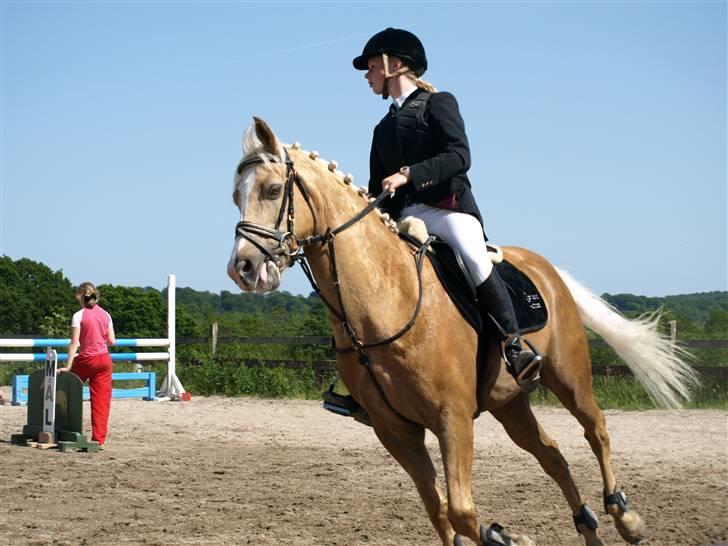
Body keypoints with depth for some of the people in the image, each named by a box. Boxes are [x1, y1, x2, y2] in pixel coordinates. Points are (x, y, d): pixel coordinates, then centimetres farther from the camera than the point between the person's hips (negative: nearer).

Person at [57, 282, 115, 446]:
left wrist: (68, 366, -11)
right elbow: (112, 341, 6)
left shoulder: (79, 315, -8)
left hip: (86, 359, -4)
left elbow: (74, 343, -12)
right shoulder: (105, 315, 6)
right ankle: (99, 438, 2)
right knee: (102, 400, 4)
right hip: (104, 359, 4)